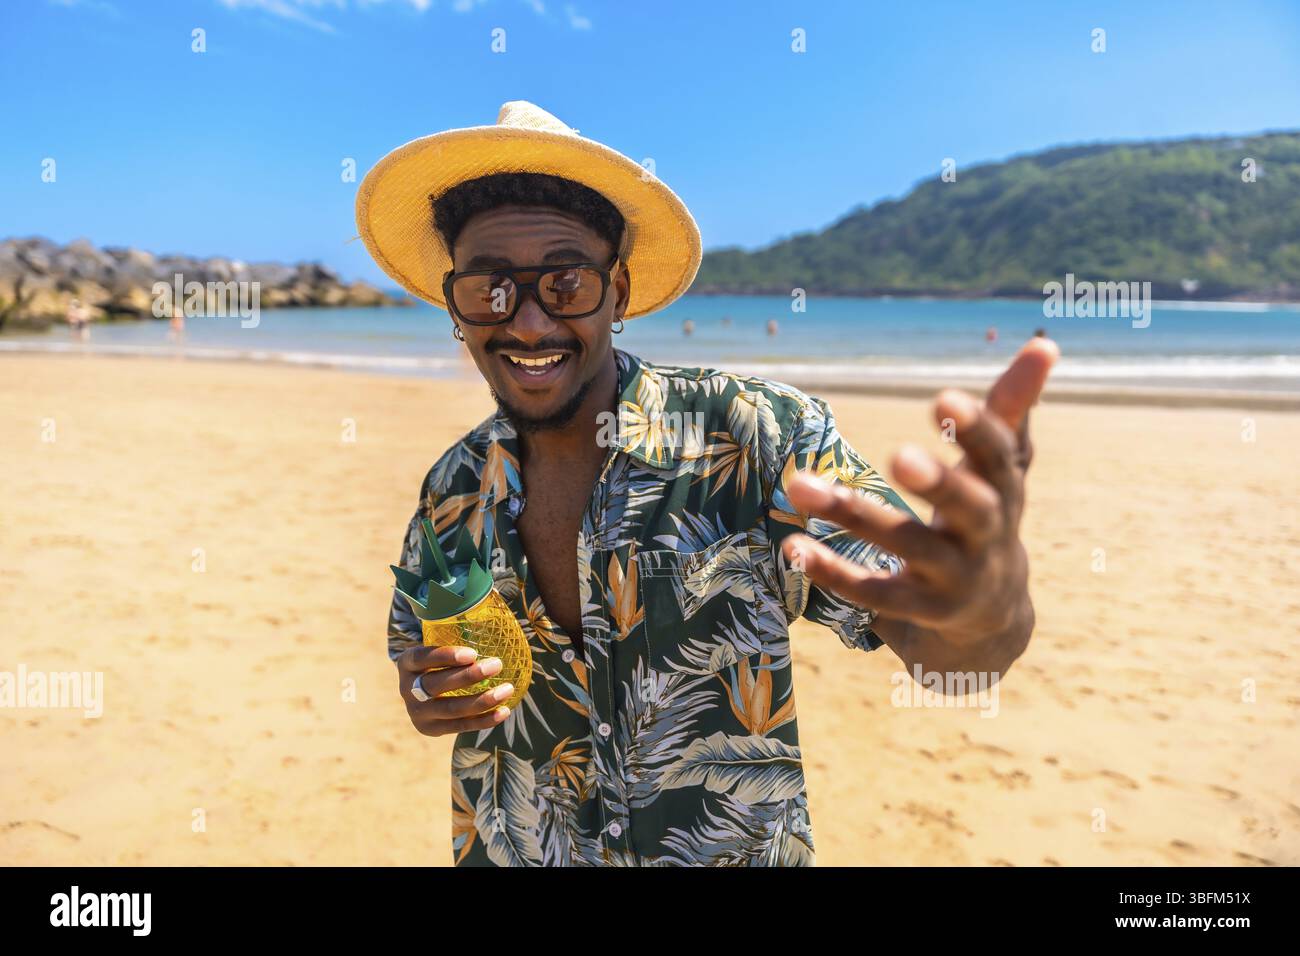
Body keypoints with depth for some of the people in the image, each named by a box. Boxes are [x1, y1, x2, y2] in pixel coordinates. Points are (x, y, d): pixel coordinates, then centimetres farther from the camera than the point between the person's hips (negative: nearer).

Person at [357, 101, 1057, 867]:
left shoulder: (755, 436, -23)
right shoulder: (452, 491, -9)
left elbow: (928, 638, -29)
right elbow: (412, 647, 7)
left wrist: (989, 601, -52)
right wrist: (422, 691, -17)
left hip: (739, 847, -2)